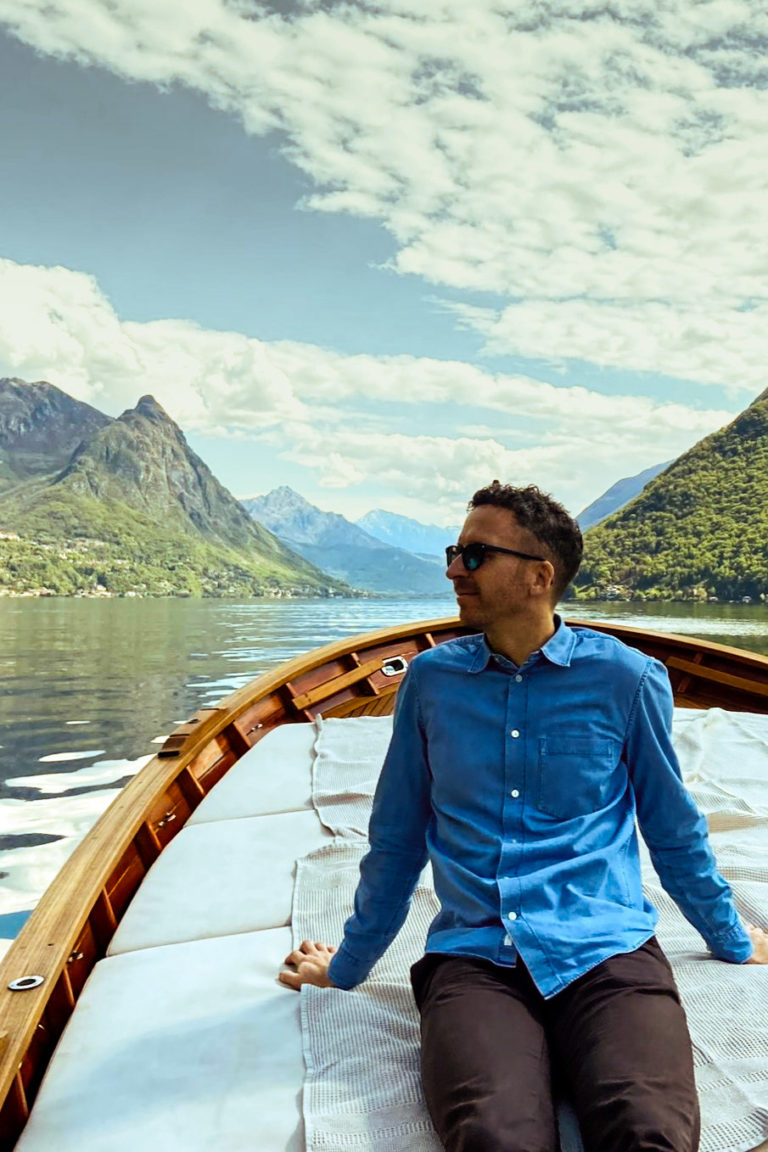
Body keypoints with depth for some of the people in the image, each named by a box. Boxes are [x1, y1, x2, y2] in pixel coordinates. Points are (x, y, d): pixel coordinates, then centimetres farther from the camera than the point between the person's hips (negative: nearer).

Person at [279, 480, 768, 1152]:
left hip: (608, 951, 0)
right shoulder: (432, 679, 7)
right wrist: (346, 966, 24)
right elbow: (395, 841, 16)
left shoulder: (627, 679, 1)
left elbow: (676, 832, 16)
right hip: (472, 959, 1)